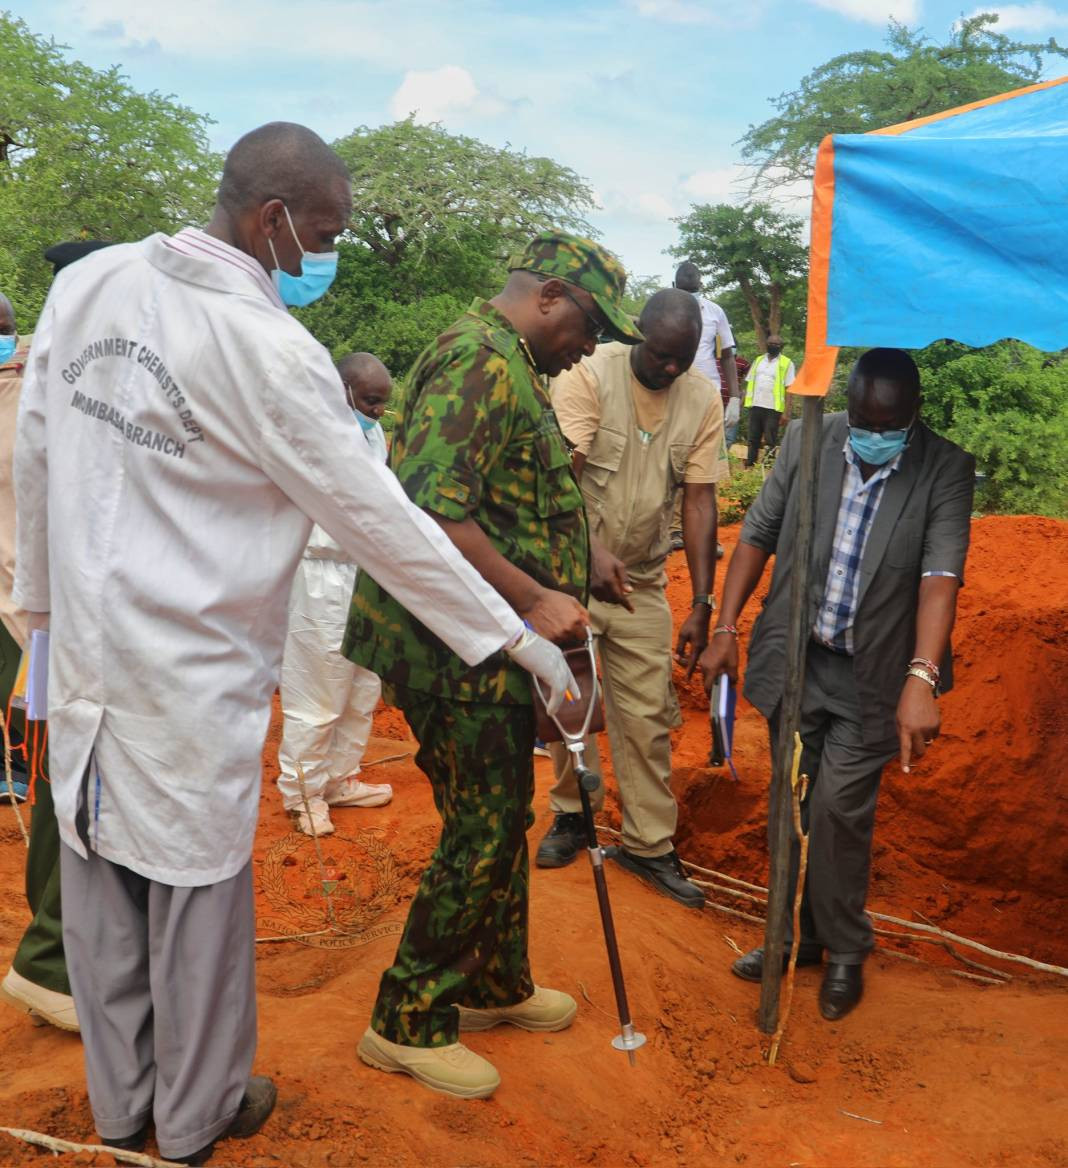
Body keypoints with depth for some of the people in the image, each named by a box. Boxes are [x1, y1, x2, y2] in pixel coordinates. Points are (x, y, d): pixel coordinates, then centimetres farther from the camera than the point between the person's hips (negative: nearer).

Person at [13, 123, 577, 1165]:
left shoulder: (86, 285, 0)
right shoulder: (269, 349, -19)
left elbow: (34, 457, 7)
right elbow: (379, 521, -15)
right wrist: (517, 639, -7)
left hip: (86, 646, 7)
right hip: (193, 677, -6)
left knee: (98, 883, 17)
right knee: (196, 889, 11)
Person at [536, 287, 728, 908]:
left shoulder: (704, 402, -3)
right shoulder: (588, 375, -14)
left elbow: (699, 502, -3)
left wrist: (702, 605, -7)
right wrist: (593, 556, -38)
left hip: (644, 581, 3)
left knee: (648, 718, 5)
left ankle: (649, 844, 18)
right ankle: (573, 816, 28)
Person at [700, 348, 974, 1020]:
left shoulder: (946, 468, -13)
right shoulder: (807, 442, -4)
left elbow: (942, 574, -22)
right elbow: (759, 534, 3)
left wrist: (921, 681, -34)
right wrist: (727, 629, 0)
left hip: (872, 675, -3)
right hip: (794, 658, 4)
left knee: (839, 808, -4)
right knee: (794, 805, 12)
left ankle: (846, 952, 19)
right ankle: (800, 934, 32)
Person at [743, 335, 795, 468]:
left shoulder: (786, 363, 1)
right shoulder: (758, 360, 15)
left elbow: (789, 389, -4)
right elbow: (749, 382, 14)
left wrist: (786, 412, -11)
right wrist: (744, 401, 3)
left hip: (773, 408, -4)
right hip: (755, 406, 4)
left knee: (770, 441, -2)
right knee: (753, 439, 8)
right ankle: (749, 465, 12)